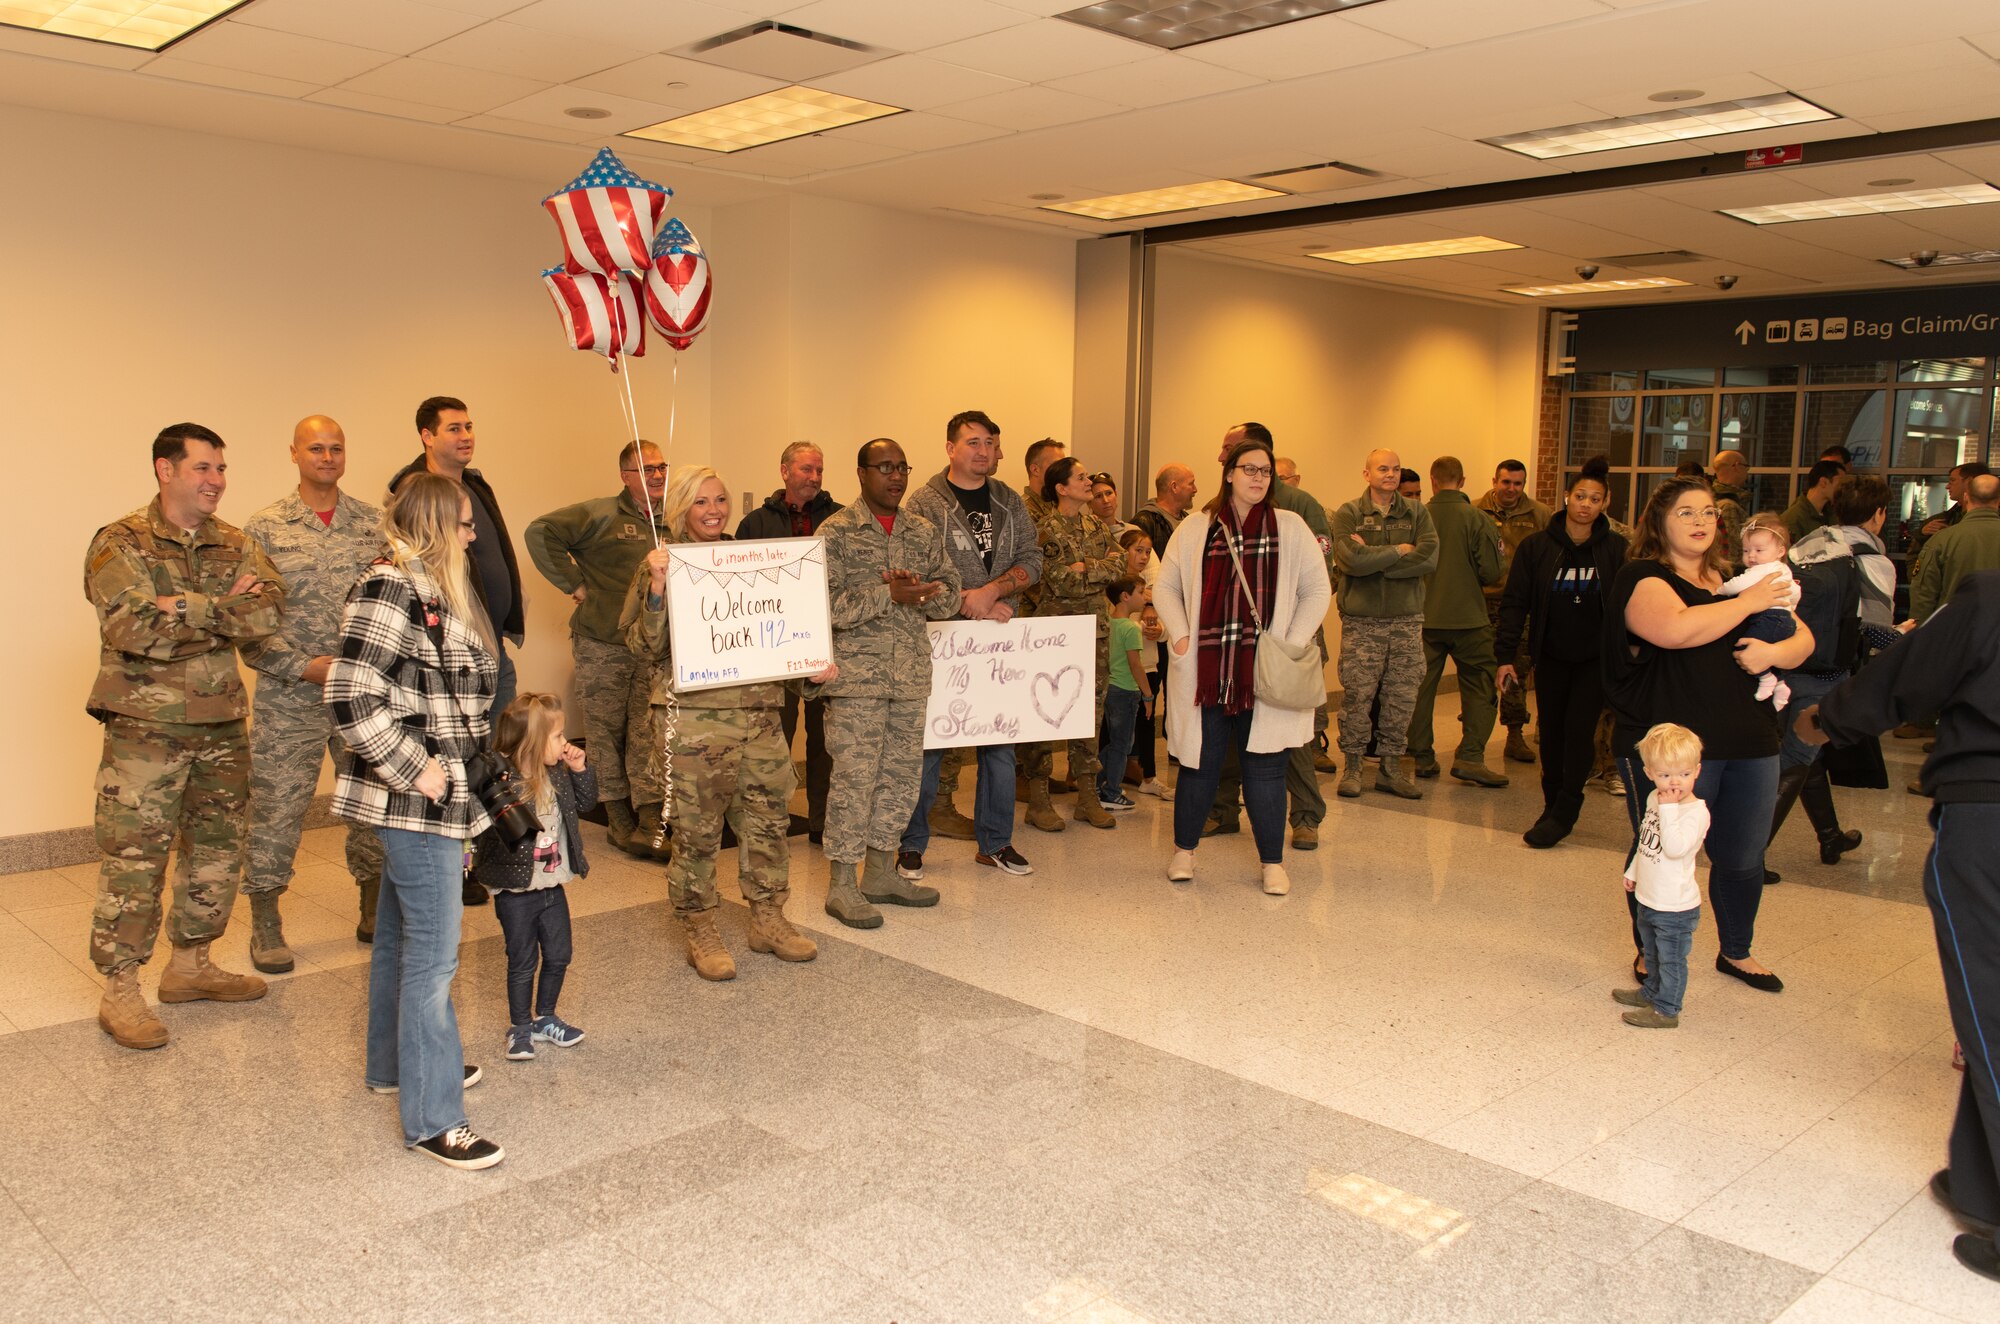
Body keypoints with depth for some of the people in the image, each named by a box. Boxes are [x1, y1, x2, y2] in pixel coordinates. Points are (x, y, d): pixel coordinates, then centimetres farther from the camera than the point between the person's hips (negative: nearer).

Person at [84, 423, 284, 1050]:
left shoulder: (236, 545, 9)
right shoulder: (119, 544, -5)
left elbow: (270, 609, -10)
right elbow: (136, 629, -20)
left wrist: (190, 607, -19)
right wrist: (226, 614, -14)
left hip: (221, 725, 6)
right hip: (145, 725, -5)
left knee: (217, 848, 13)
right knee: (134, 856, -4)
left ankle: (190, 964, 28)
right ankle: (120, 989, 7)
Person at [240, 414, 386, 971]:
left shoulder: (375, 524, 6)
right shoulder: (264, 528, -1)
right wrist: (306, 666, -12)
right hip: (289, 696, -2)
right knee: (276, 807, 1)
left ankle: (375, 912, 25)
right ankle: (265, 922, 17)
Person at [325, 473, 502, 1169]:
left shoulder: (435, 590, 15)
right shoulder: (390, 590, -17)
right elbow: (352, 697, -24)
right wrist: (416, 770, -20)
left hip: (436, 798, 10)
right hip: (416, 804, -10)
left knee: (400, 934, 22)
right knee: (433, 952, -7)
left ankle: (394, 1063, 38)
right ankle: (433, 1118, 1)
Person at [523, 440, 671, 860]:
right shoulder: (600, 514, -4)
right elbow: (541, 533, -12)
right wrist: (573, 583, -11)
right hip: (601, 646, -3)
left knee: (650, 735, -3)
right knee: (606, 733, 5)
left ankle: (650, 822, -2)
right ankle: (618, 820, 16)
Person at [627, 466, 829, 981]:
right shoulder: (664, 566, -1)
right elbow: (644, 647, -8)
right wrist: (656, 588, -21)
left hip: (760, 710, 5)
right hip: (694, 714, -5)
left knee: (770, 817, 9)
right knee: (697, 828, 1)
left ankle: (768, 920, 24)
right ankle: (698, 931, 17)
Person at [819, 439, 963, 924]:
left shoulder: (925, 532, 12)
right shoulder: (836, 532, -4)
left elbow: (949, 598, 9)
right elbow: (825, 606, -14)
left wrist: (918, 589, -12)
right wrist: (890, 595, -19)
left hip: (912, 677, 6)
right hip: (857, 677, -6)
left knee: (902, 775, 10)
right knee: (854, 778, -4)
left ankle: (882, 872, 24)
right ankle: (842, 884, 6)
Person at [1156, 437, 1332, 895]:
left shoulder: (1290, 528, 6)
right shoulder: (1195, 529, 7)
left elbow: (1317, 590, 6)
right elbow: (1167, 587, 12)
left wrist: (1292, 645, -4)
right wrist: (1180, 635, -2)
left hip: (1264, 671, 0)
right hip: (1205, 669, 1)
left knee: (1264, 766, 2)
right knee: (1199, 761, 7)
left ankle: (1273, 863, 15)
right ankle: (1184, 851, 24)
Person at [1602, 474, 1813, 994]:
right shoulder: (1643, 579, -4)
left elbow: (1803, 639, 20)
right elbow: (1676, 629, -25)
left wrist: (1774, 652, -4)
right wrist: (1747, 604, -12)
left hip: (1749, 745, 6)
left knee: (1743, 858, 14)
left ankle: (1737, 952, 35)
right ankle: (1651, 955, 23)